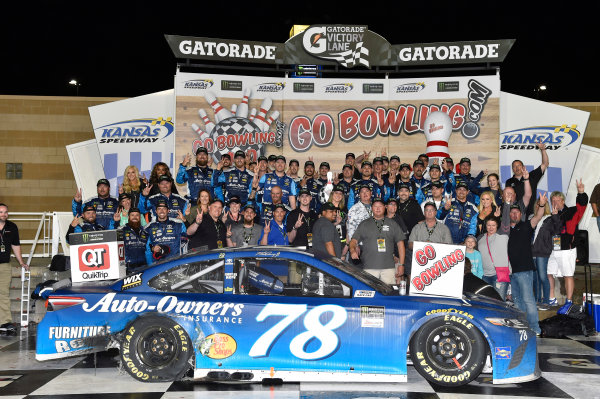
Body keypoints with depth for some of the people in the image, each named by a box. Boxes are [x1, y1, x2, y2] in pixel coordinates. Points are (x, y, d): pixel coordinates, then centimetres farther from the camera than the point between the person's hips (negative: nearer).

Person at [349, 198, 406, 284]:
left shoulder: (392, 224, 13)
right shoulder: (364, 224, 11)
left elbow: (400, 243, 13)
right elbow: (354, 240, 6)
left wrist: (401, 264, 7)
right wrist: (353, 250, -17)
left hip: (389, 267, 1)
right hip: (369, 267, -1)